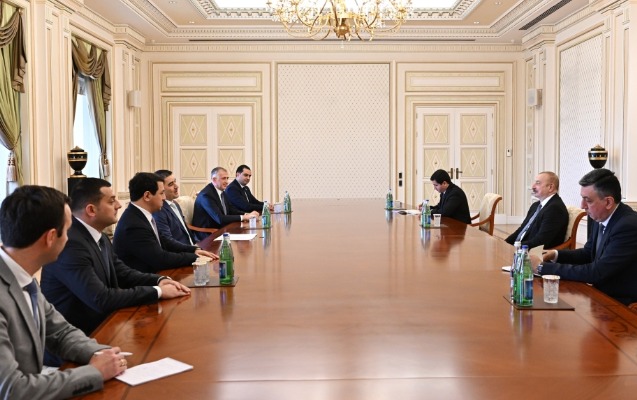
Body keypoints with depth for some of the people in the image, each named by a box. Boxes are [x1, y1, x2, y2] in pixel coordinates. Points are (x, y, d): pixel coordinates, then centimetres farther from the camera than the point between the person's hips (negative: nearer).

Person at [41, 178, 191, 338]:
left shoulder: (99, 237, 5)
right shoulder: (71, 245, -23)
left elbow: (122, 273, 11)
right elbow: (101, 299, -27)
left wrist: (159, 280, -7)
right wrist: (157, 291, -20)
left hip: (100, 324, 8)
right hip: (75, 336, -8)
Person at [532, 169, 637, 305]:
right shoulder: (600, 218, 1)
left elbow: (596, 273, -28)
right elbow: (588, 254, 16)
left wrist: (543, 267, -24)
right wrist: (556, 254, -3)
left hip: (623, 304, -7)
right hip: (602, 294, 7)